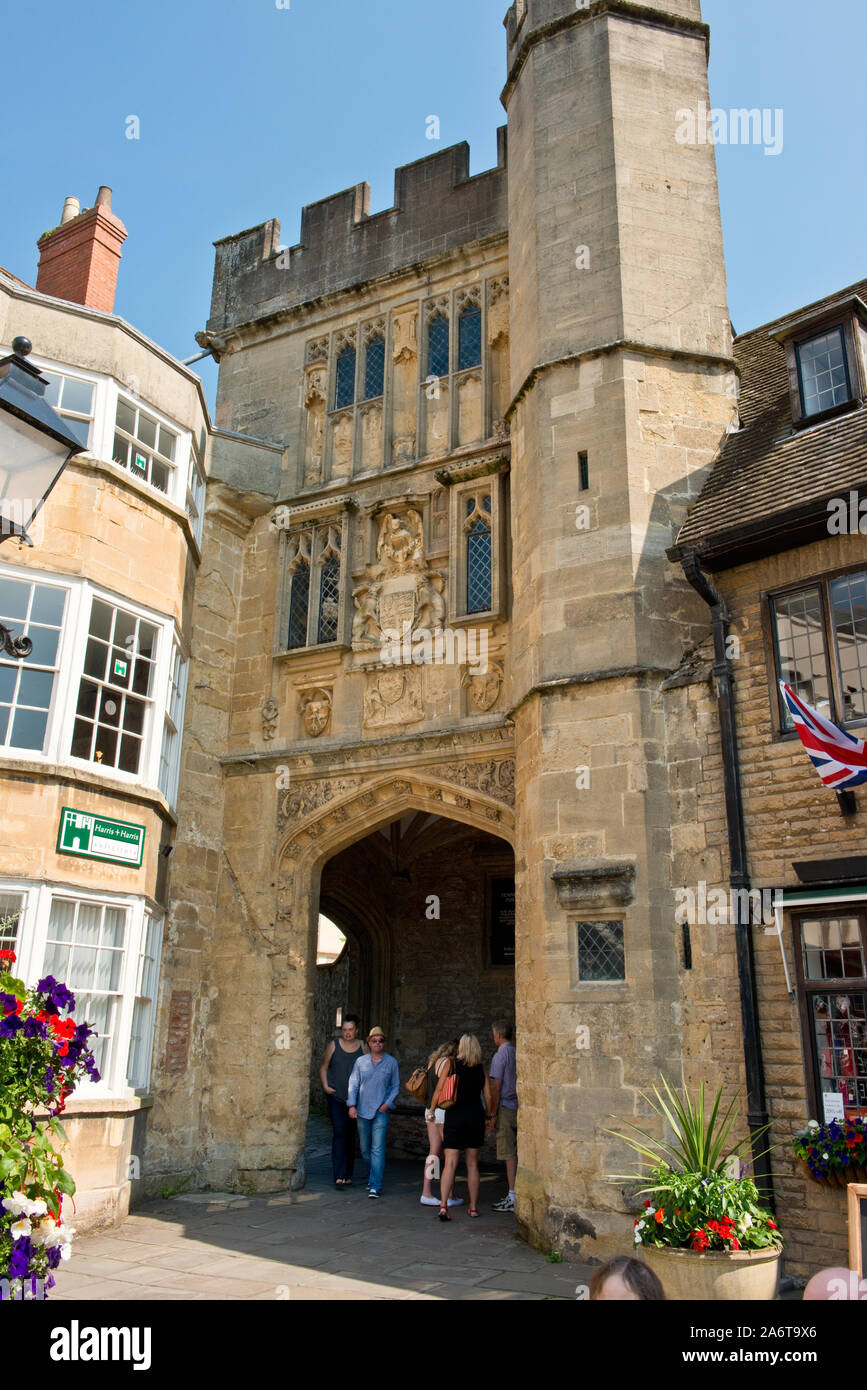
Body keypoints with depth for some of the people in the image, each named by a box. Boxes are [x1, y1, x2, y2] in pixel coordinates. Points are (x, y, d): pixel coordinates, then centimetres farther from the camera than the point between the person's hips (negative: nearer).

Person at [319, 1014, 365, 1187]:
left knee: (351, 1136, 8)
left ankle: (348, 1175, 20)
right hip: (336, 1097, -2)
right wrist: (325, 1086, -4)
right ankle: (339, 1176, -15)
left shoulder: (362, 1047, 4)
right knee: (339, 1133, -13)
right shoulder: (334, 1045, 0)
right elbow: (323, 1068, 8)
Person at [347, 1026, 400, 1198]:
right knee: (365, 1149, 11)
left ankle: (376, 1186, -9)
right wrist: (352, 1105, -4)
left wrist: (388, 1103, -5)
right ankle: (372, 1177, 30)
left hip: (381, 1112, -2)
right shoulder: (361, 1062, 5)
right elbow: (353, 1084, 5)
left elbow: (396, 1086, 7)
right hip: (362, 1111, 2)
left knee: (378, 1149, -10)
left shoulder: (391, 1062, 2)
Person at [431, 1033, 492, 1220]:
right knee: (472, 1164, 13)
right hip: (475, 1117, 2)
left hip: (454, 1116, -2)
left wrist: (431, 1110, 9)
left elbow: (439, 1090, -5)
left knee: (450, 1163, -3)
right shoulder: (482, 1069, 3)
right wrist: (489, 1116, 16)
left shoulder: (451, 1065, -3)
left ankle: (443, 1205, -16)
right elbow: (488, 1096, 2)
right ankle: (473, 1207, 18)